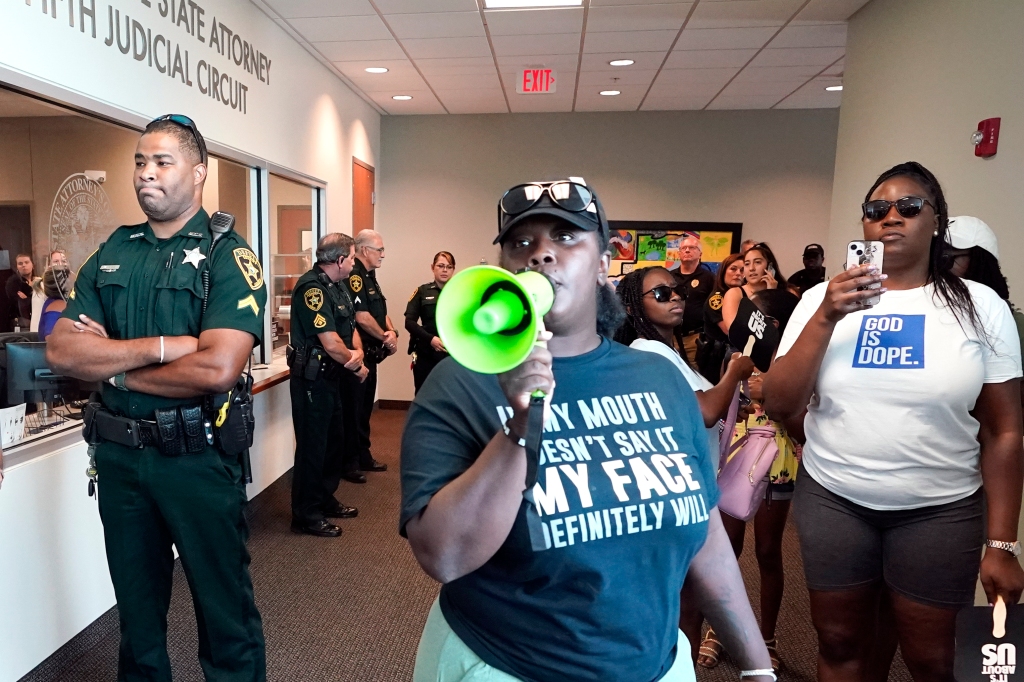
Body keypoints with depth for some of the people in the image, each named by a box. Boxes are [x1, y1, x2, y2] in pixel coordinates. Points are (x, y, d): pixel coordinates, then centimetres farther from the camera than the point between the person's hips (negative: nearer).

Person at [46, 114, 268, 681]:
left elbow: (218, 369, -24)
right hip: (119, 454, 5)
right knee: (136, 606, 23)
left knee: (224, 607, 10)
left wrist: (113, 368, -11)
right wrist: (159, 346, -18)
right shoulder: (112, 253, 6)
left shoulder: (228, 257, -10)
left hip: (198, 457, -5)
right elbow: (60, 351, -4)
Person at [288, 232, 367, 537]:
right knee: (312, 446, 0)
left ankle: (325, 500, 34)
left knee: (335, 441, 19)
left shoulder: (337, 288, 11)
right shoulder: (312, 288, -20)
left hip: (331, 377, 10)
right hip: (312, 379, -10)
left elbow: (350, 327, 12)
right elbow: (331, 344, -24)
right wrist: (356, 366, -8)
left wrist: (358, 352, -10)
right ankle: (306, 515, 12)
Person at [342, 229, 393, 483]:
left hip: (370, 353, 10)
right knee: (353, 409, -2)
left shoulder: (369, 276, 16)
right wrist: (385, 338, -9)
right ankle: (348, 462, 7)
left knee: (365, 407, 16)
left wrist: (391, 332, -1)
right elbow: (362, 318, -22)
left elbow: (381, 311, 18)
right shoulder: (354, 276, -16)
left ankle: (364, 456, 27)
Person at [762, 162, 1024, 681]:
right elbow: (778, 406, -10)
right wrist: (827, 317, -19)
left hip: (940, 510, 0)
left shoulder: (981, 306, -3)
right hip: (832, 500, 1)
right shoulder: (822, 299, -3)